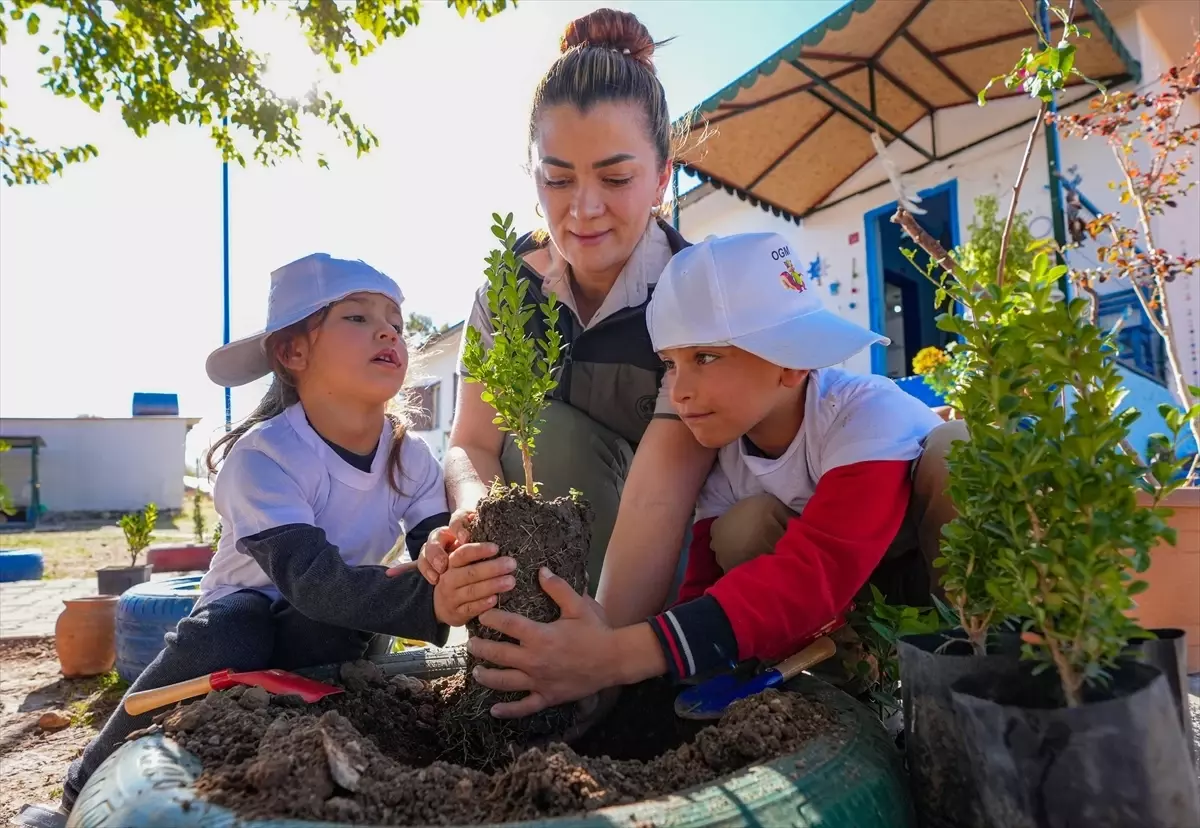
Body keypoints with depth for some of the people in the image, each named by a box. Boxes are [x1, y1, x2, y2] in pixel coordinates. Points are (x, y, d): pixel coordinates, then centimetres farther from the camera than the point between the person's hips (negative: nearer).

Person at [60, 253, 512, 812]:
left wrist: (456, 574, -51)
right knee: (230, 628, -35)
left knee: (344, 628, -31)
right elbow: (312, 579, -43)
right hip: (241, 618, -2)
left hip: (323, 630, 3)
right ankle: (90, 785, -10)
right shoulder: (263, 455, -29)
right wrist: (427, 599, -61)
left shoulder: (412, 459, -15)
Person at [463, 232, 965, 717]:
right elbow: (708, 591, -18)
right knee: (744, 529, -23)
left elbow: (813, 576, -46)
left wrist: (623, 655, -55)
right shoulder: (724, 455, -15)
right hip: (858, 581, 5)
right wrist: (611, 649, -39)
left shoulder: (868, 417, -33)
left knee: (953, 450, -34)